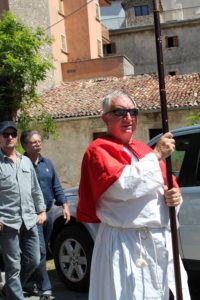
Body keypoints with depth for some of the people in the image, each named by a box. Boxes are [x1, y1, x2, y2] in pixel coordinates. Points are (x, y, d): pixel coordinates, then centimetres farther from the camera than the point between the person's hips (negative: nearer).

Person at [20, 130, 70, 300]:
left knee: (43, 251, 16)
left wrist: (64, 205, 7)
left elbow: (56, 186, 15)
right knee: (40, 252, -9)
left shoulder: (47, 163, 12)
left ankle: (31, 281, 33)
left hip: (48, 213, 7)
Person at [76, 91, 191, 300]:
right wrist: (156, 155, -12)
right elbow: (123, 185, -22)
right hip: (125, 246, -7)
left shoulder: (145, 150, 17)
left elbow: (169, 187, 22)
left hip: (162, 241, 7)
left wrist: (174, 196, -2)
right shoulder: (99, 150, -5)